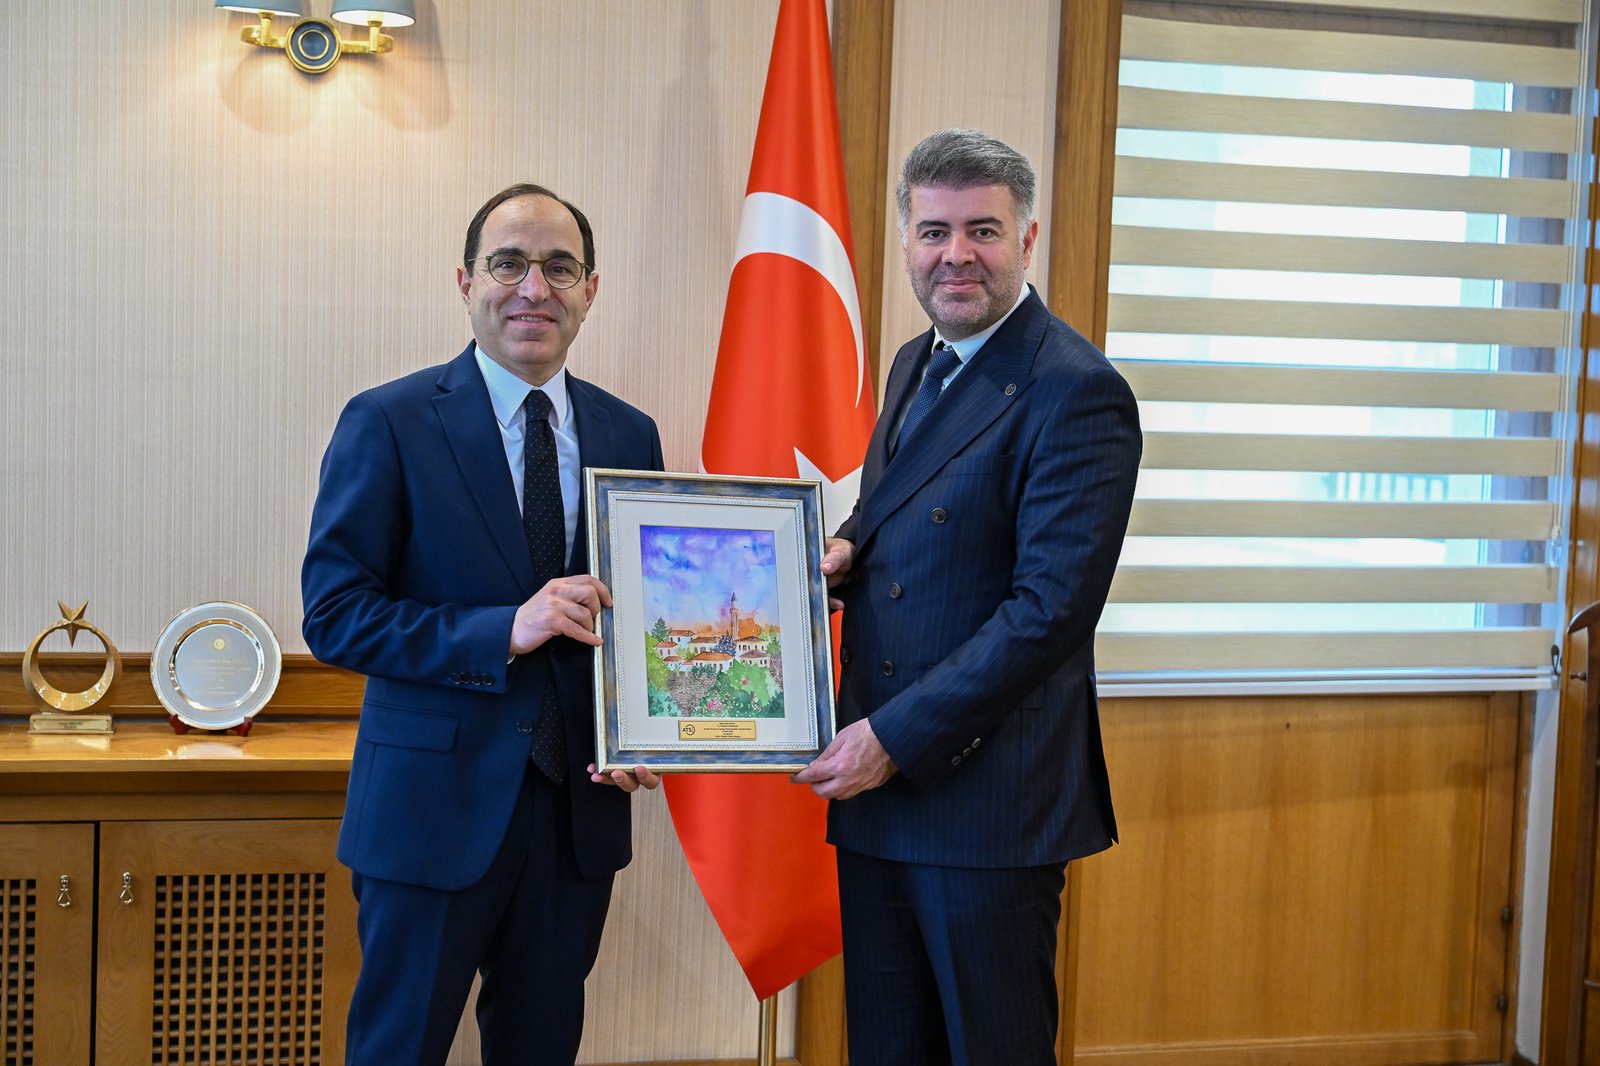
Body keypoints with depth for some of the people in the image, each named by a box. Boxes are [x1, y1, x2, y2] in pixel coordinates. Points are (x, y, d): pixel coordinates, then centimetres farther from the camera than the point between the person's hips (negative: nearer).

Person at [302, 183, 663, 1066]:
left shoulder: (630, 436, 6)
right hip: (436, 805, -4)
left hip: (579, 807, 4)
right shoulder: (388, 423, -7)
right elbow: (333, 614, -11)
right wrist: (503, 631, -22)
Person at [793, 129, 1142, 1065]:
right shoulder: (915, 366, 13)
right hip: (878, 784, 8)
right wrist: (846, 551, 1)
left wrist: (895, 737, -19)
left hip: (989, 801, -8)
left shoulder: (1076, 392, -15)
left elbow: (1051, 610, -20)